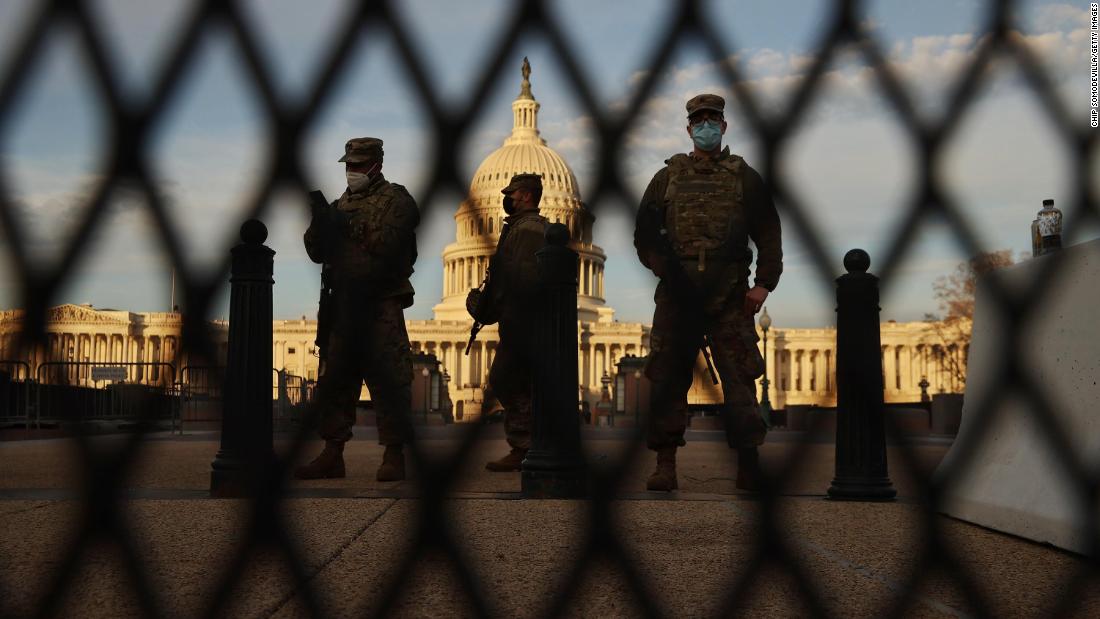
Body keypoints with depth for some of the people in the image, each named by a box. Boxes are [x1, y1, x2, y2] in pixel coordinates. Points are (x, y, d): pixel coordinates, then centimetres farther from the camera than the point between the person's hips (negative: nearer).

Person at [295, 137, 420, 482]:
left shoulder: (395, 200, 0)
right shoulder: (341, 204, 19)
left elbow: (389, 244, -15)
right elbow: (317, 252, 13)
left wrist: (352, 224, -14)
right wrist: (320, 223, -5)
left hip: (381, 307, -7)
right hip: (343, 305, 7)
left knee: (387, 380, -8)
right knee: (334, 379, 8)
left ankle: (394, 456, -3)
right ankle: (332, 455, 15)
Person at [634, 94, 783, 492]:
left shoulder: (745, 178, 12)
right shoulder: (668, 177, 14)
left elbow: (769, 234, 9)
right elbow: (644, 232, 12)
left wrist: (764, 283, -2)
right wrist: (663, 265, -5)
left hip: (730, 295, -1)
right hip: (677, 294, 1)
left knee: (739, 378, -5)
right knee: (668, 379, 0)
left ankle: (748, 466, -1)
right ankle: (665, 463, 7)